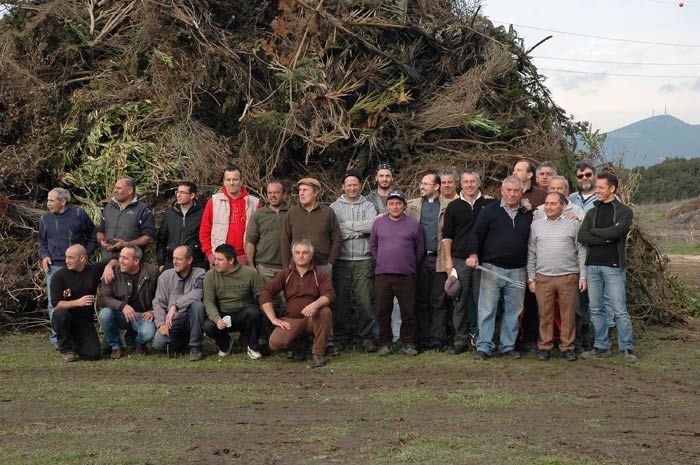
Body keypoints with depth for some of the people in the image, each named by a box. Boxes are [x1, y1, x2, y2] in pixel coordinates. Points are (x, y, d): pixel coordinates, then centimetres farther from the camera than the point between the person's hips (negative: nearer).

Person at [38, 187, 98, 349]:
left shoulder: (79, 214, 0)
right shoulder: (45, 218, 9)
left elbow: (92, 235, 10)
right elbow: (42, 242, 19)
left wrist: (86, 253, 1)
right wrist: (44, 256, 2)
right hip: (54, 267, 2)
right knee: (54, 303, -2)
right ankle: (56, 337, 5)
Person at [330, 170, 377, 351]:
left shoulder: (368, 206, 11)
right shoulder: (334, 207, 10)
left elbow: (373, 225, -8)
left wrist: (347, 225, -6)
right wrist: (359, 232, -5)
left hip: (363, 260, 0)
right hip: (341, 260, 0)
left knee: (365, 300, -5)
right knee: (340, 300, -1)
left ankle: (367, 336, 3)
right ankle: (342, 336, 9)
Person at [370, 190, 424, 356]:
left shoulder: (413, 224, 5)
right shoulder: (379, 223, 9)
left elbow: (420, 249, 11)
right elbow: (373, 246, 18)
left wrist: (411, 266, 10)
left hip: (406, 276, -1)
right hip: (382, 275, 1)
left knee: (408, 311, 0)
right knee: (383, 311, 4)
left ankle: (408, 343, 11)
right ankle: (384, 343, 14)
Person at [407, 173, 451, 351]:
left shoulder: (448, 206, 6)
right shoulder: (412, 205, 12)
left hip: (439, 259, -2)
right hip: (420, 259, 2)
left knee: (439, 303, 2)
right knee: (421, 302, 5)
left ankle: (438, 341, 7)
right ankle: (422, 341, 12)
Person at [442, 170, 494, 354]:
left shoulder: (489, 204, 6)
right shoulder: (454, 206, 8)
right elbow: (447, 235, 7)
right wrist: (448, 260, 0)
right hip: (459, 260, 1)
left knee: (481, 299, 0)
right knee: (460, 301, 3)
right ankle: (460, 340, 9)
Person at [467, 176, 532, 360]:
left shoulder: (527, 215, 13)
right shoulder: (490, 210, 4)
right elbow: (476, 234, 1)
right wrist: (473, 254, -13)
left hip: (517, 271, 3)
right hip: (492, 268, -3)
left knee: (513, 311, 7)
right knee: (487, 309, -4)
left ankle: (508, 346, 16)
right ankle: (484, 347, 2)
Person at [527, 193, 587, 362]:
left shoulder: (573, 224, 6)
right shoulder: (536, 225, 11)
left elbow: (581, 251, 5)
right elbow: (531, 253, 12)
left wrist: (583, 276, -1)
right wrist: (531, 278, 7)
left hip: (569, 277, -1)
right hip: (543, 277, 1)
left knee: (568, 314, 2)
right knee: (545, 314, 2)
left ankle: (567, 346, 12)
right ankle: (545, 346, 12)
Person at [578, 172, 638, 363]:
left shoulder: (624, 211, 1)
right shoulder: (592, 212, 14)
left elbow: (616, 231, -17)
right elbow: (581, 236, 0)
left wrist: (594, 231, -3)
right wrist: (605, 239, -12)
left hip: (613, 266, -5)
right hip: (593, 265, 5)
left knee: (619, 310, -5)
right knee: (596, 309, 7)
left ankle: (627, 349, 2)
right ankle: (601, 347, 16)